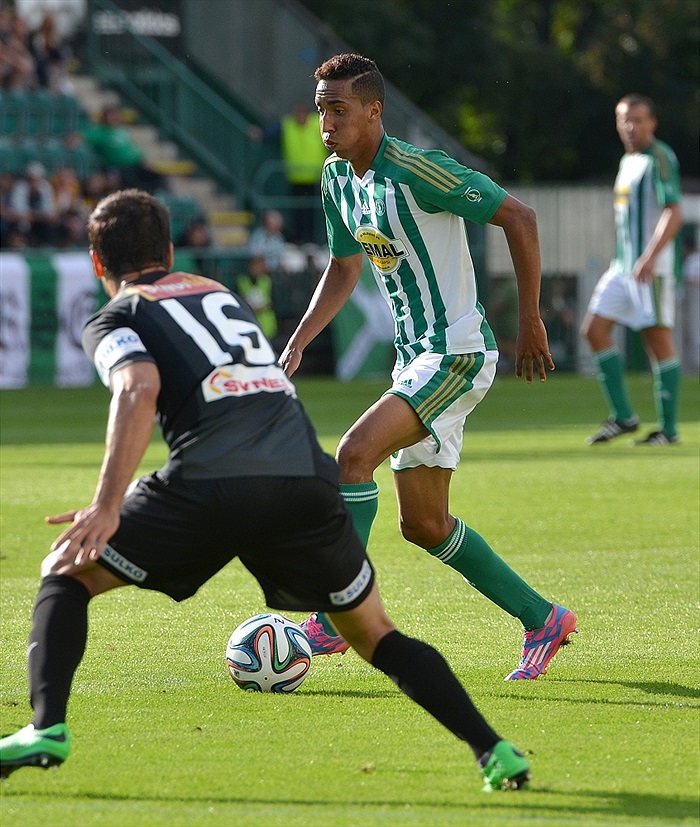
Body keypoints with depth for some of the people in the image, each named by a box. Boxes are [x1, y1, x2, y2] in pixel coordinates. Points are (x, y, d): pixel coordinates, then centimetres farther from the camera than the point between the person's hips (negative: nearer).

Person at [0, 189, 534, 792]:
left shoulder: (115, 318, 14)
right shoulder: (219, 292, 33)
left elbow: (140, 389, -7)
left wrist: (106, 508, -16)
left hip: (210, 484, -4)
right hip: (307, 479, 4)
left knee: (66, 572, 16)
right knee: (376, 635, 21)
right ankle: (494, 749, 7)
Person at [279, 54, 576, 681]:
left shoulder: (417, 173, -19)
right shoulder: (337, 179, 7)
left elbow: (519, 217, -14)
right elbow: (343, 271, 20)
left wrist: (531, 321, -11)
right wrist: (296, 345, 8)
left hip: (458, 352, -9)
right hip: (416, 358, 9)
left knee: (355, 454, -24)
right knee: (424, 524, 10)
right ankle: (543, 620, 24)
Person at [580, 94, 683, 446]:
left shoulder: (660, 159, -10)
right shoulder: (628, 161, 18)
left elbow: (673, 214, -19)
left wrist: (650, 257, -28)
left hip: (653, 267, -9)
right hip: (623, 265, 9)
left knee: (658, 338, -6)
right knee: (594, 329, -1)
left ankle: (668, 428, -1)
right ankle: (623, 417, 3)